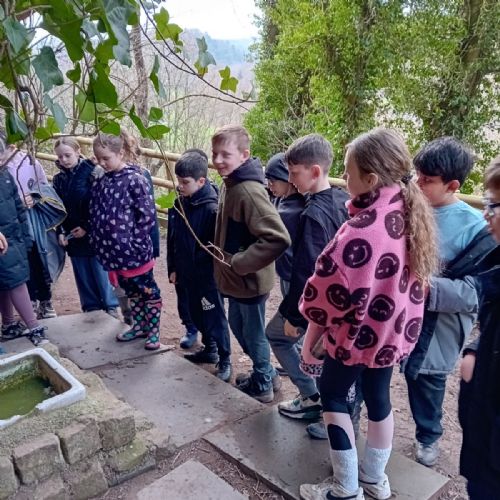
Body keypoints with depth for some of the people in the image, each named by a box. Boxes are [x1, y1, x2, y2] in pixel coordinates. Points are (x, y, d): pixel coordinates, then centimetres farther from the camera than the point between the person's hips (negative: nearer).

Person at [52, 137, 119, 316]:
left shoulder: (93, 173, -10)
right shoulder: (58, 179, 7)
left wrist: (87, 228, -13)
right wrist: (61, 232, -1)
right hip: (72, 237, 5)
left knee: (101, 272, 5)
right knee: (83, 274, 12)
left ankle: (110, 306, 20)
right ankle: (91, 307, 25)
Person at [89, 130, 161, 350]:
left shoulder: (135, 179, -14)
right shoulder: (101, 182, 6)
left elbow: (147, 214, -15)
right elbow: (95, 215, 14)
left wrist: (135, 242, -16)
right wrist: (98, 242, 7)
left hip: (134, 250, -6)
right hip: (114, 250, 7)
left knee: (148, 290, 8)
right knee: (131, 291, 20)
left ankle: (153, 331, 22)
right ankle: (139, 326, 36)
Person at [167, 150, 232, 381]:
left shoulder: (211, 208, -22)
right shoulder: (181, 202, 2)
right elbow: (175, 239, 10)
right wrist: (174, 267, 13)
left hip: (207, 276, -8)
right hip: (188, 273, 8)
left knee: (215, 318, 5)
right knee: (197, 314, 21)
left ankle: (224, 361, 20)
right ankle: (209, 349, 41)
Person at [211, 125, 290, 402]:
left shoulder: (249, 191, -26)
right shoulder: (229, 184, 3)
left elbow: (278, 238, -33)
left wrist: (238, 263, -26)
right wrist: (227, 260, 8)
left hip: (250, 280, -9)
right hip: (235, 278, 9)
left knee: (253, 332, 10)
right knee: (237, 325, 24)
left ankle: (262, 384, 34)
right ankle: (263, 370, 44)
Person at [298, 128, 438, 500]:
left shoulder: (361, 231, -30)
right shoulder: (413, 215, -4)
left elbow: (332, 290, -21)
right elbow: (413, 280, 8)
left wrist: (311, 341, -9)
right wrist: (394, 321, 18)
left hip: (358, 332, -7)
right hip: (394, 331, 8)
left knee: (332, 395, 13)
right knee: (378, 396, 21)